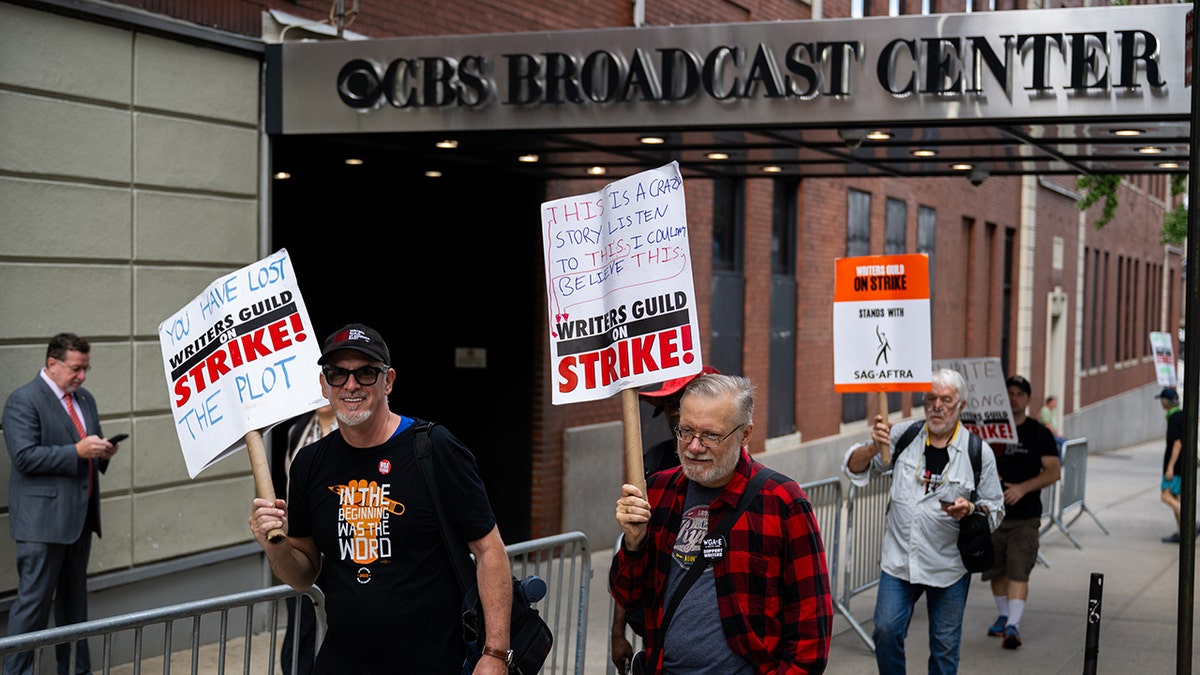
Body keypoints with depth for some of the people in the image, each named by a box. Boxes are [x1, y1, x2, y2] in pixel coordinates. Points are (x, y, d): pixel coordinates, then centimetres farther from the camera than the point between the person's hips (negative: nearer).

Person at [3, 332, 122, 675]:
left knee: (74, 600, 13)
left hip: (80, 517, 8)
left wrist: (102, 453, 0)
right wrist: (77, 451, -23)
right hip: (43, 518, -8)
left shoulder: (85, 399, 15)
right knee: (34, 601, -5)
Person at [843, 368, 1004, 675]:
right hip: (899, 560, 1)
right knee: (886, 630, -7)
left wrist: (971, 510, -17)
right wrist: (874, 446, -19)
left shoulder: (979, 453, -2)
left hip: (948, 566, -1)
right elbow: (854, 467, 1)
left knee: (945, 645, 7)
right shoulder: (903, 436, 1)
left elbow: (995, 509, 5)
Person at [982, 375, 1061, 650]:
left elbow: (1054, 471, -4)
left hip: (1025, 516, -3)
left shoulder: (1039, 433, 1)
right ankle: (1003, 616, 31)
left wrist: (1023, 487, -17)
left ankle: (1013, 625, -16)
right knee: (996, 569, 12)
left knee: (1018, 570, -12)